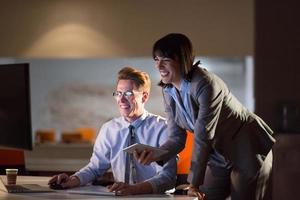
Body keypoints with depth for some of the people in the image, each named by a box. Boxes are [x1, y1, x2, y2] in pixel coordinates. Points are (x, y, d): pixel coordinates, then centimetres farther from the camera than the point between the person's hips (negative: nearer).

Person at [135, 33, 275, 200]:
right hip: (220, 158, 7)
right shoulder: (168, 91, -4)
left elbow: (203, 137, -28)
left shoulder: (206, 85, -28)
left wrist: (195, 184, -27)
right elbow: (177, 138, -3)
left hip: (248, 150, -7)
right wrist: (155, 155, -25)